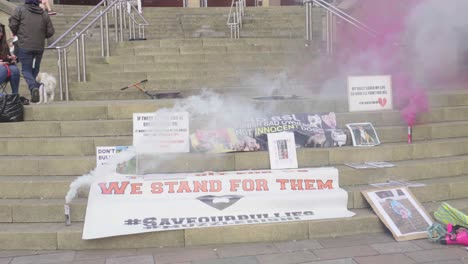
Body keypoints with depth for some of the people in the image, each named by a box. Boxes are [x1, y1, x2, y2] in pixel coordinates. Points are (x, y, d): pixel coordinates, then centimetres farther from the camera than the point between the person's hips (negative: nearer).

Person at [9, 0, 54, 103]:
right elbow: (50, 32, 6)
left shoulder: (20, 10, -2)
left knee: (26, 69, 3)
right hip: (39, 47, 3)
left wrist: (17, 34, 14)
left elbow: (12, 24, -6)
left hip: (25, 46, -3)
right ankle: (38, 87, 13)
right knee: (36, 69, 16)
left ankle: (33, 87, -20)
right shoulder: (44, 14, 7)